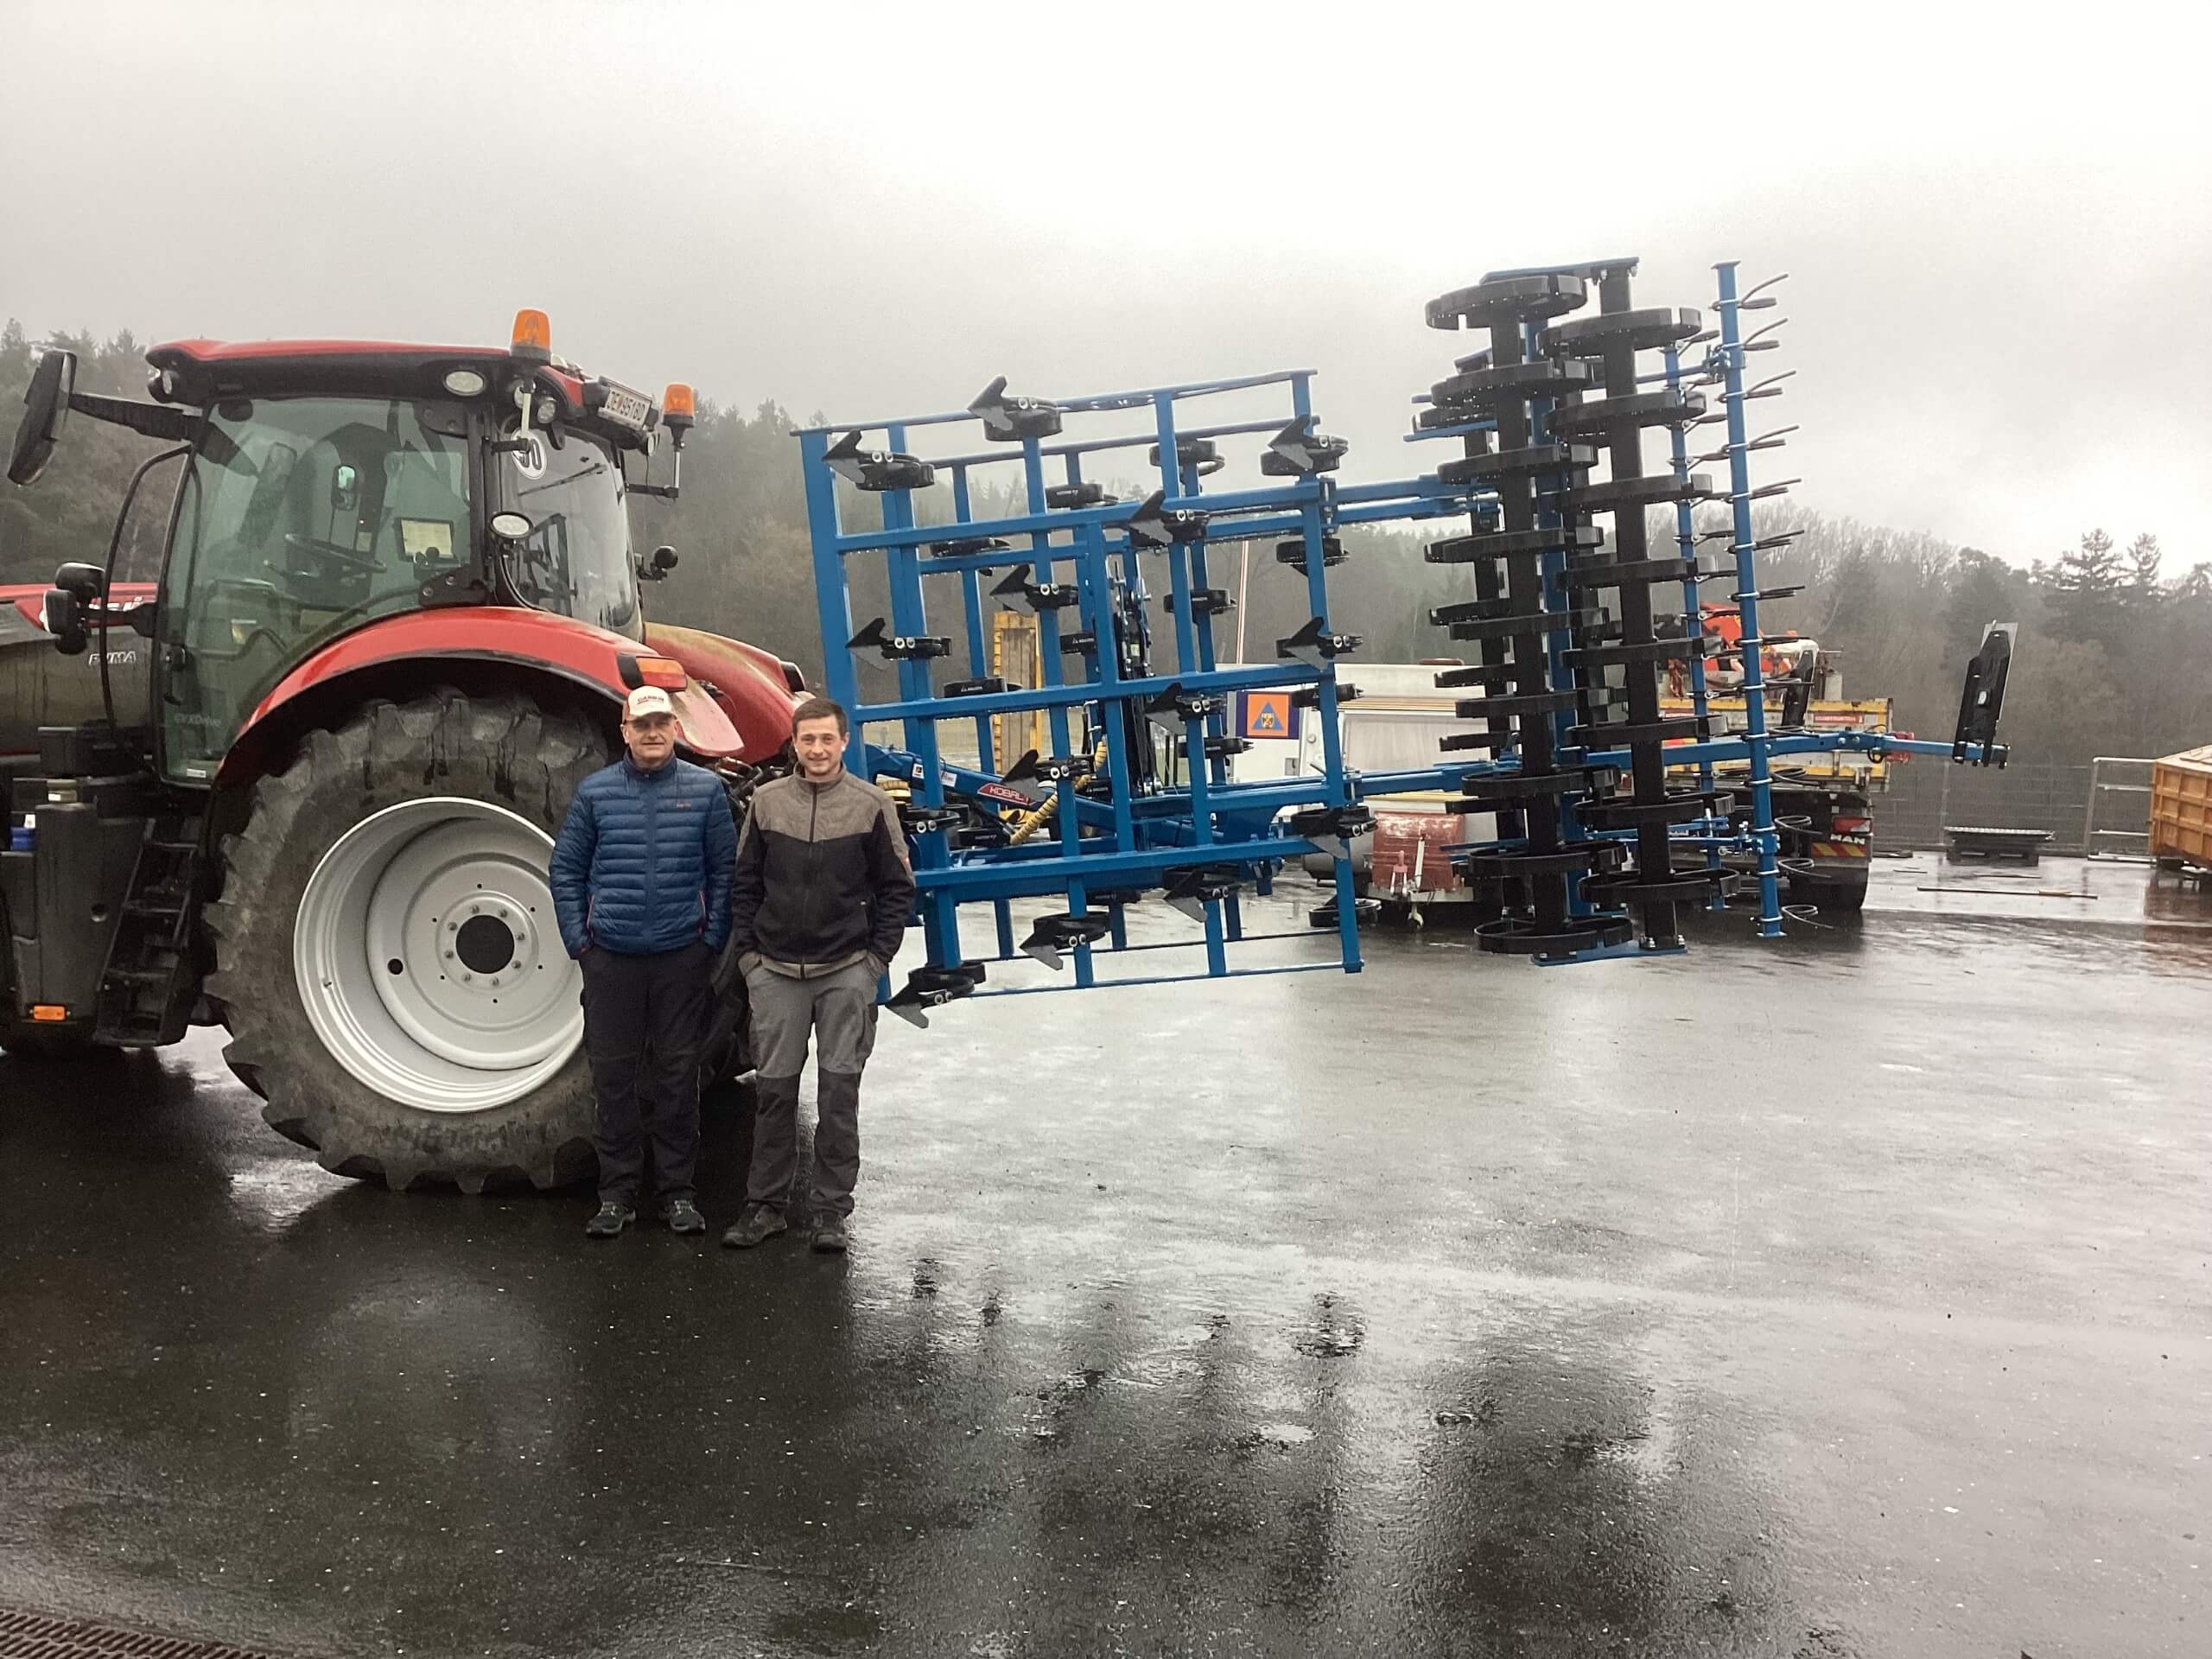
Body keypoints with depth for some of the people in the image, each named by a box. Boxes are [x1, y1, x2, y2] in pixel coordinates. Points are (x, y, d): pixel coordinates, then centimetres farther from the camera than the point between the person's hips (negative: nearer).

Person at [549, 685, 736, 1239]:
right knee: (613, 1071, 5)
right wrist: (578, 940, 0)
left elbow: (724, 870, 3)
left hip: (682, 955, 0)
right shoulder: (594, 791, 3)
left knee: (677, 1070, 6)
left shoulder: (705, 789, 2)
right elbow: (566, 869, 7)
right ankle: (617, 1190, 16)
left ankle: (677, 1188, 16)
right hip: (610, 955, 1)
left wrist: (714, 939, -3)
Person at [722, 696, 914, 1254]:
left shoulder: (871, 804, -1)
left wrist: (877, 956, -3)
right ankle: (765, 1204, 17)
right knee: (774, 1089, 6)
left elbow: (897, 886, 3)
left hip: (846, 972, -1)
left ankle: (831, 1209, 12)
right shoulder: (767, 801, 5)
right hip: (775, 972, 2)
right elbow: (744, 883, 11)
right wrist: (747, 951, 4)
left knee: (839, 1092, 3)